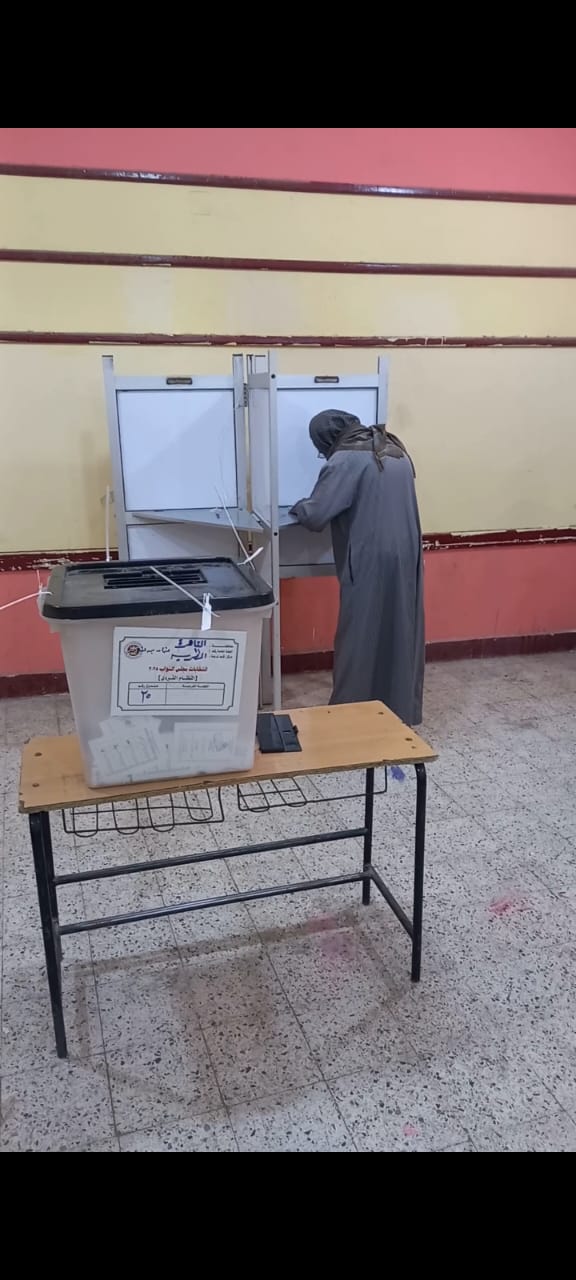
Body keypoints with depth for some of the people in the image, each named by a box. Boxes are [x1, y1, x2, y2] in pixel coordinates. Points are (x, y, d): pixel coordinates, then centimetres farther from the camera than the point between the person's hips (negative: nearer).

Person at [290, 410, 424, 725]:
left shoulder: (345, 460, -11)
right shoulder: (397, 452, 12)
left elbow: (315, 516, -15)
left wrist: (298, 507, 7)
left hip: (370, 564, -7)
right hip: (406, 559, 7)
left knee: (360, 640, 2)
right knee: (401, 634, 14)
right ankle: (401, 710, 26)